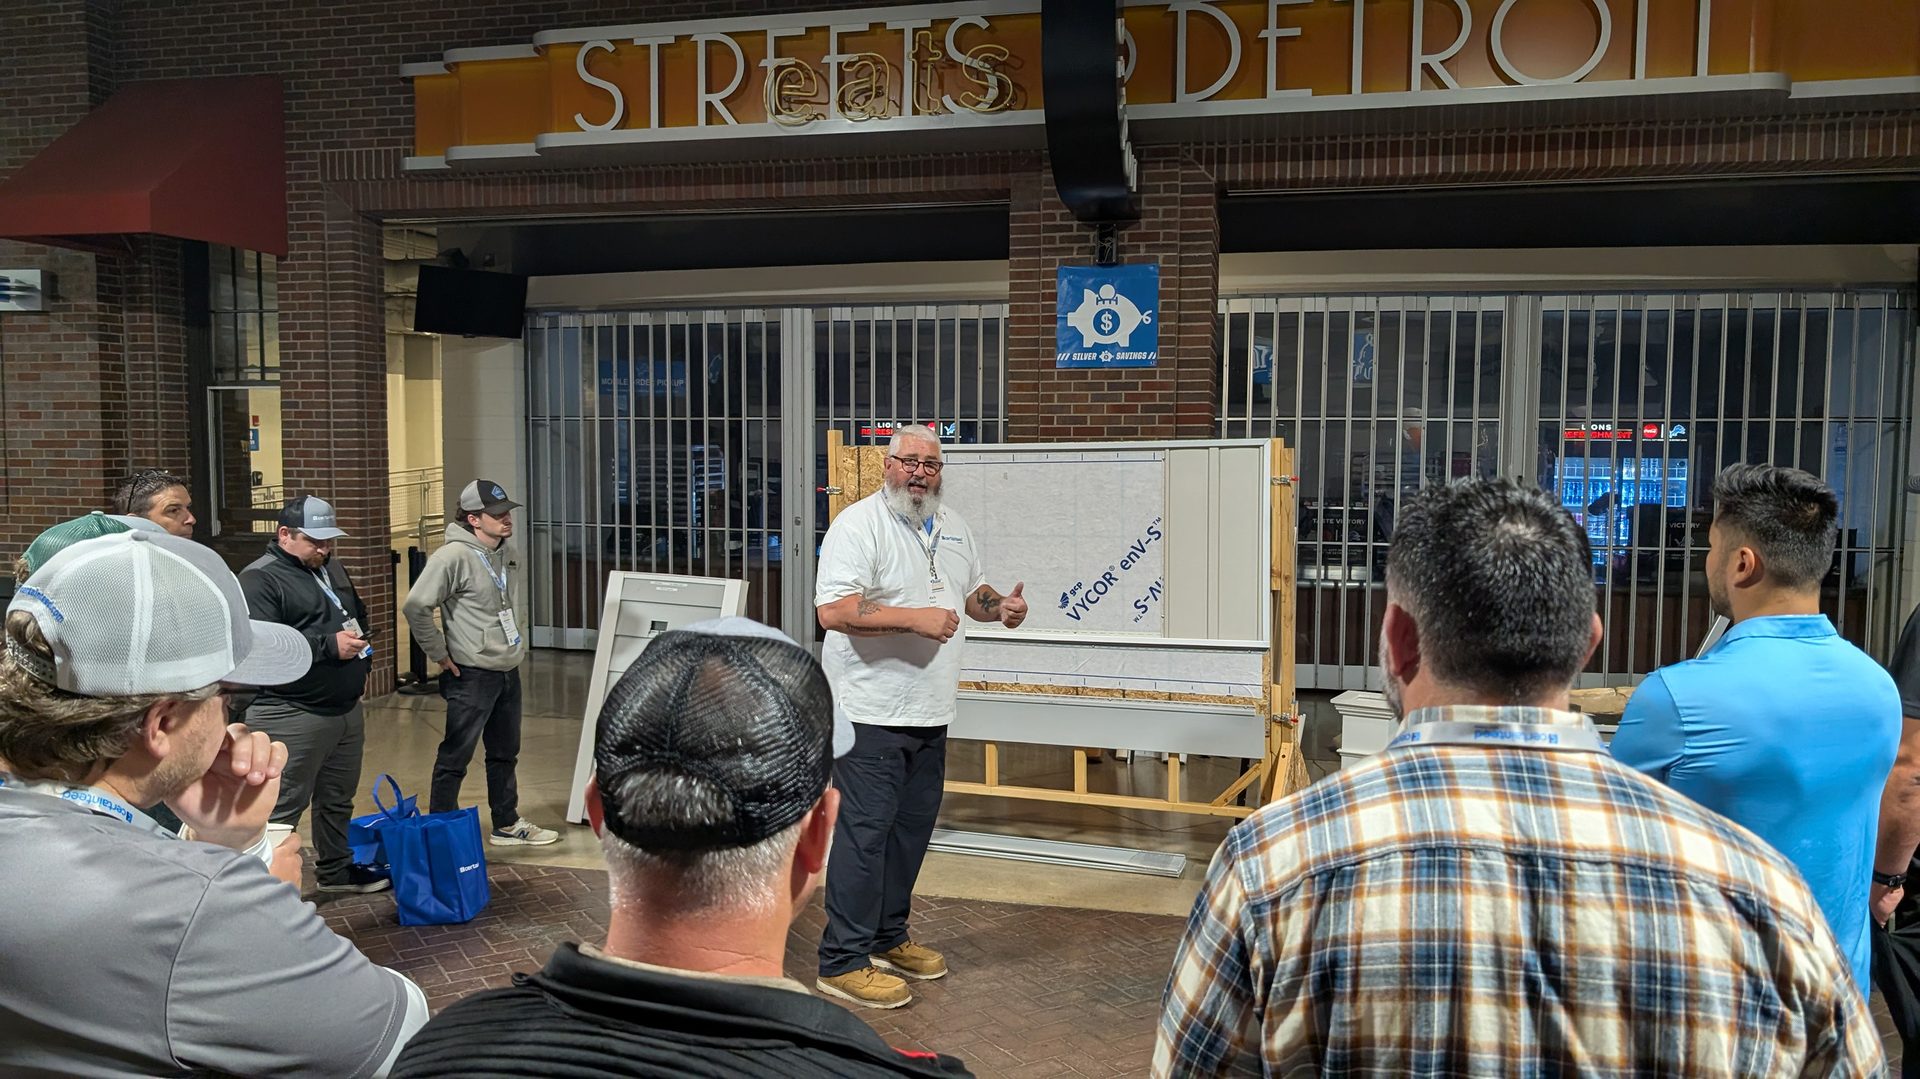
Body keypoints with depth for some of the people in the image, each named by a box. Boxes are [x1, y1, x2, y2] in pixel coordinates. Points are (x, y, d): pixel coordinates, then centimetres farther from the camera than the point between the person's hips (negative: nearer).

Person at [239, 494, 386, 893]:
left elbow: (358, 614, 30)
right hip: (293, 716, -9)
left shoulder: (331, 569, 15)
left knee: (338, 800, 20)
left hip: (347, 709, 9)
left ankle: (336, 870, 35)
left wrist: (361, 639, 11)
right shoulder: (259, 579, -12)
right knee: (283, 808, -3)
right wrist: (329, 646, -24)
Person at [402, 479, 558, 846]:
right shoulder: (453, 557, -18)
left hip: (508, 672, 9)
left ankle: (507, 825, 32)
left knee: (505, 753, 19)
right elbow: (416, 606, -21)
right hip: (472, 676, -8)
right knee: (455, 758, 1)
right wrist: (440, 655, -16)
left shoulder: (506, 554, 8)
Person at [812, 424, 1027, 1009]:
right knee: (864, 832, -6)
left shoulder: (954, 527, 13)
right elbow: (834, 610, -23)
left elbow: (972, 591, 25)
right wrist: (915, 619, -26)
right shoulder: (858, 524, -13)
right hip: (873, 713, -8)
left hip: (929, 714, 8)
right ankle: (843, 961, 4)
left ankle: (888, 938, 31)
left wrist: (1001, 606, 2)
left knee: (912, 828, 16)